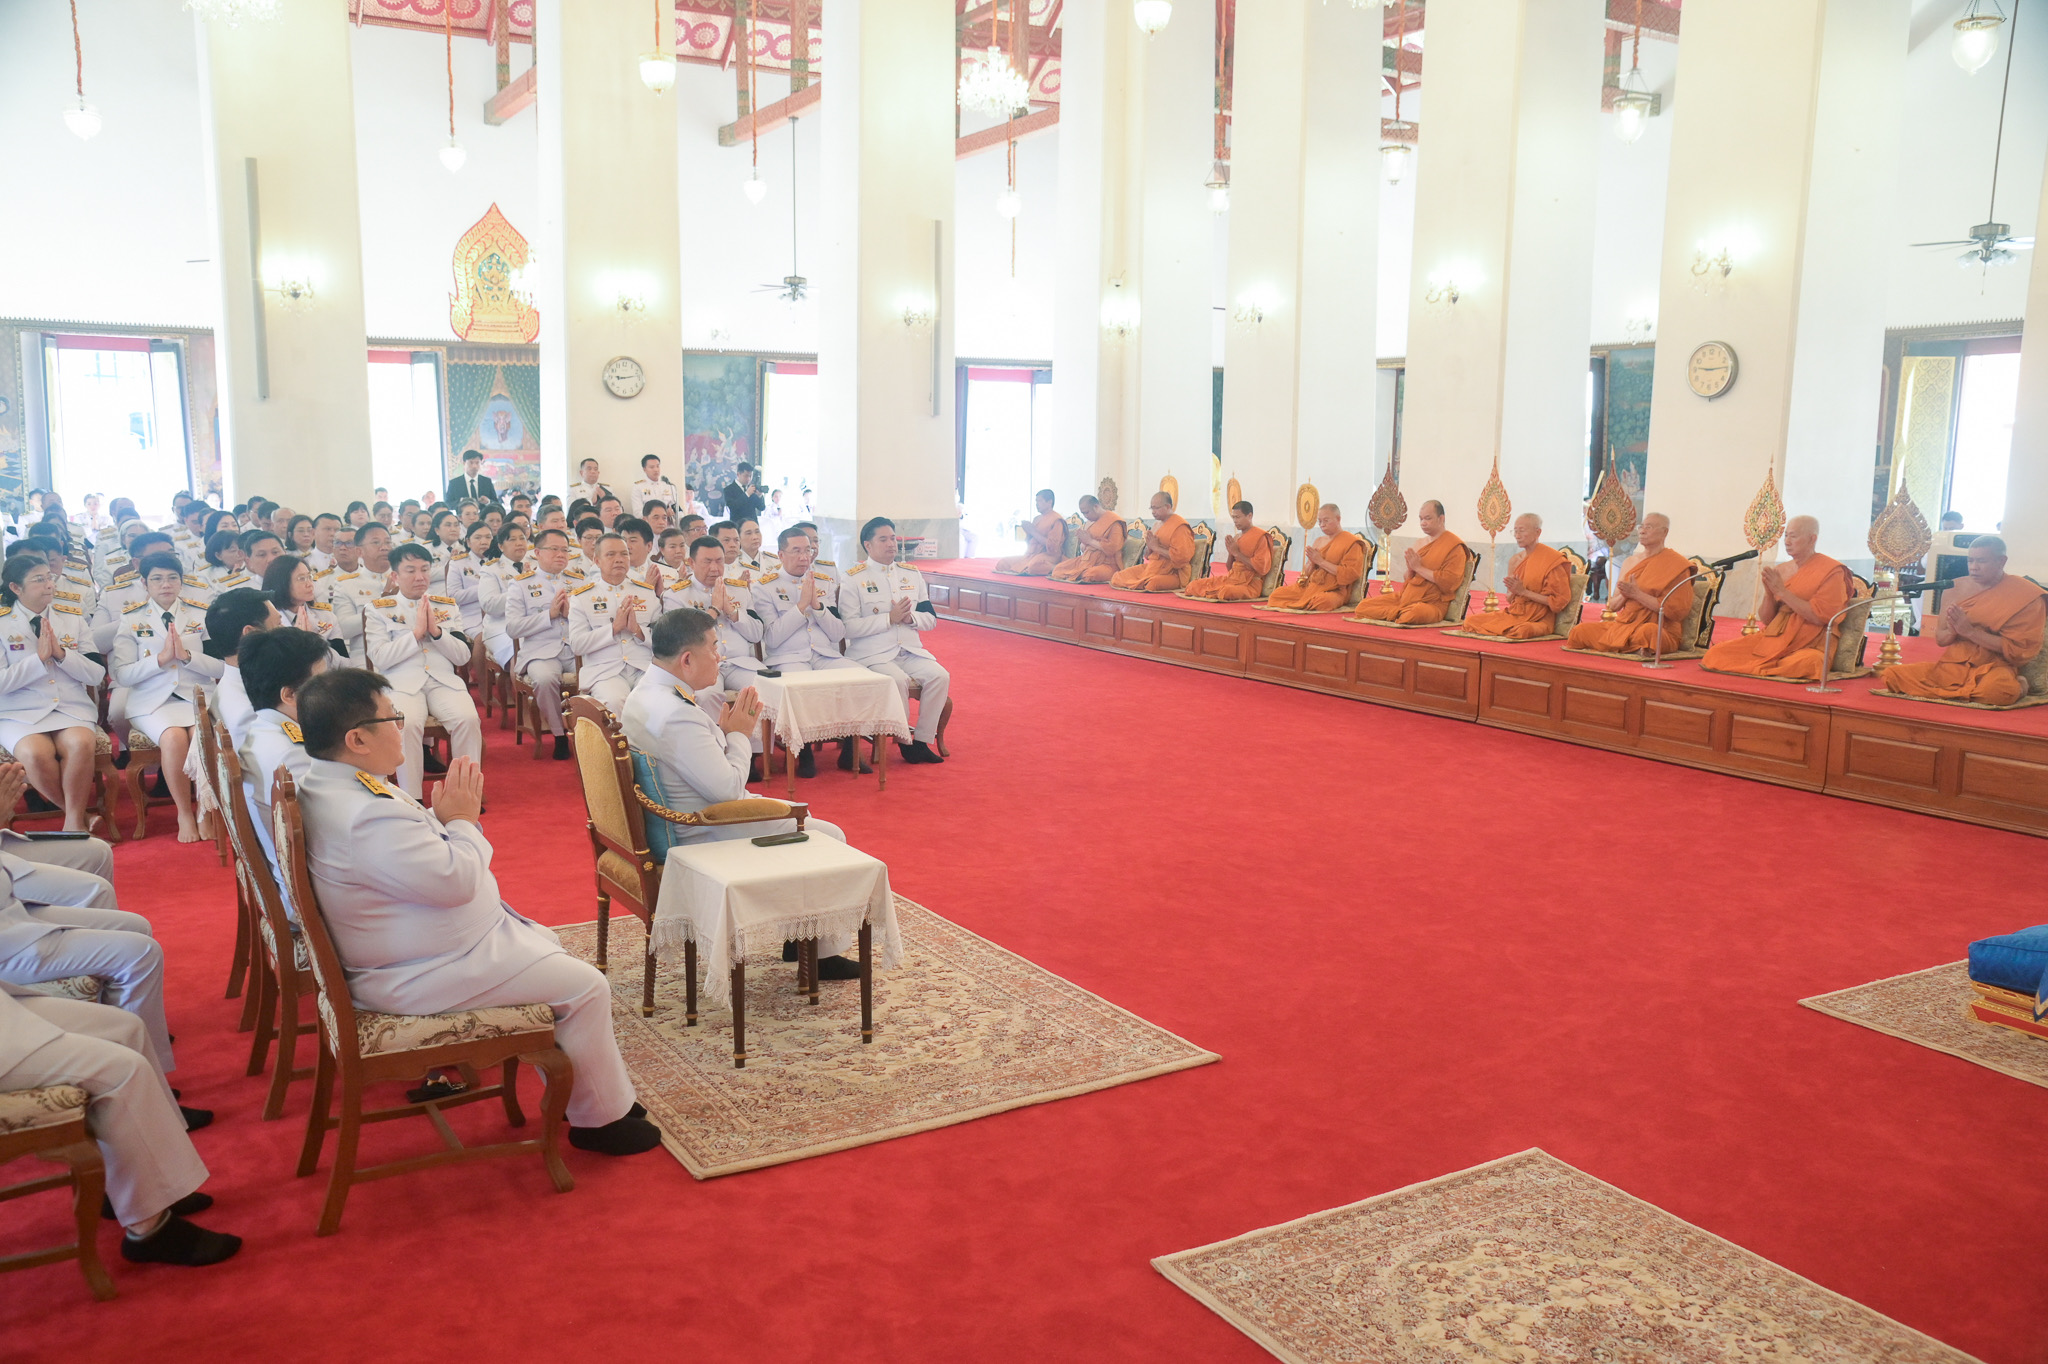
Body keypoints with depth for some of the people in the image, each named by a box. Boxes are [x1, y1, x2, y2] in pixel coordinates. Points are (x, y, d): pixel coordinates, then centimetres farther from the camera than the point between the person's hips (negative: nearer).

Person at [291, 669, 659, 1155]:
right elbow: (456, 879, -27)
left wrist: (440, 816, -1)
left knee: (548, 948, 22)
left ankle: (570, 1091, 27)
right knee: (585, 986, -7)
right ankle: (601, 1117, 10)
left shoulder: (326, 784, 2)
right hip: (418, 977, -11)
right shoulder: (367, 817, -33)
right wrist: (462, 821, -11)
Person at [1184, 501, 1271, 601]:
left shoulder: (1260, 537, -7)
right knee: (1194, 585, -11)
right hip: (1231, 578, 7)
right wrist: (1231, 553, -1)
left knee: (1224, 592, -36)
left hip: (1250, 583, -7)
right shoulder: (1237, 537, 16)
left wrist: (1237, 553, -11)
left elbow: (1261, 568, -16)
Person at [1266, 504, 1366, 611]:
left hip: (1333, 590, -6)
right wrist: (1311, 563, -3)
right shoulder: (1319, 542, 21)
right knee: (1277, 593, -16)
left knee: (1323, 601, -41)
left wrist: (1321, 561, -12)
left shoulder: (1351, 542, -1)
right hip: (1309, 585, 6)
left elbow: (1349, 574, -12)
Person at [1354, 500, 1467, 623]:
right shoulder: (1420, 544, 18)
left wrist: (1419, 568, -13)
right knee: (1364, 606, -8)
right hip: (1406, 597, 7)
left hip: (1432, 603, -7)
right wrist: (1410, 569, -1)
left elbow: (1449, 582, -16)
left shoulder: (1454, 546, -4)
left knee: (1414, 613, -42)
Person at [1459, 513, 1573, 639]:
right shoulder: (1514, 561, 11)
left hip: (1539, 618, -6)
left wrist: (1524, 591, -15)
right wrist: (1513, 591, -7)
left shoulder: (1552, 560, -8)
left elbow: (1558, 600, -12)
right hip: (1513, 613, 6)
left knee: (1521, 631, -41)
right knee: (1470, 621, -12)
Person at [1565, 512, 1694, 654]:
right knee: (1580, 631, -14)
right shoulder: (1630, 562, 15)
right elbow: (1612, 606, 16)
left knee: (1647, 631, -41)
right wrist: (1624, 595, -8)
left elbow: (1675, 610, -13)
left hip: (1660, 629, -5)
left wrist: (1637, 594, -14)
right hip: (1623, 625, 5)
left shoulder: (1676, 565, -3)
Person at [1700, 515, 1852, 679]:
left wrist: (1782, 591, -14)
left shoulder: (1832, 571, -3)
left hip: (1810, 645, -5)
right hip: (1775, 637, 5)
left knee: (1801, 664, -41)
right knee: (1717, 652, -14)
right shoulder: (1780, 570, 13)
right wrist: (1769, 593, -9)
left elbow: (1819, 617, -15)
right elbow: (1766, 619, 11)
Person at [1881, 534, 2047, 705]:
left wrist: (1969, 631, -18)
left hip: (1993, 667, -5)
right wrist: (1951, 632, -12)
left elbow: (2018, 649, -11)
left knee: (1996, 690, -41)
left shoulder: (2024, 596, -5)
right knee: (1891, 675, -18)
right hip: (1951, 665, 5)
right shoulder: (1954, 590, 7)